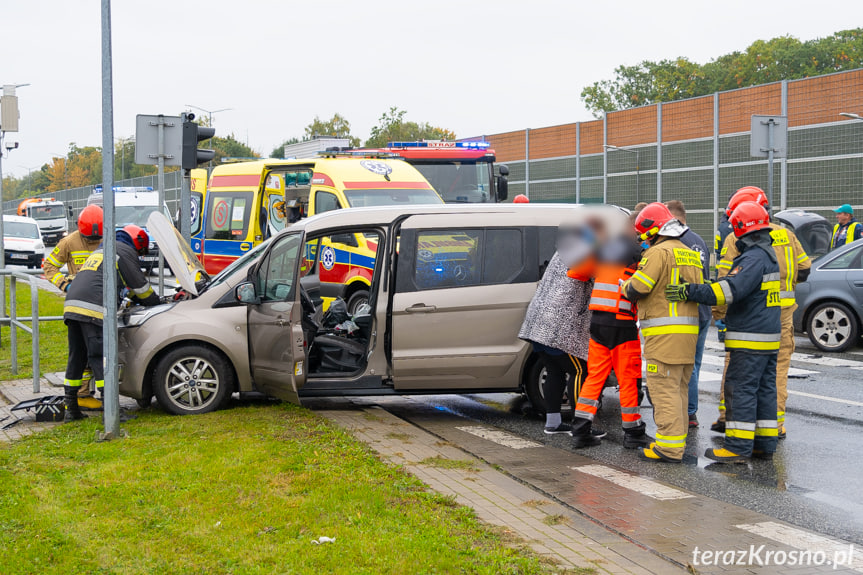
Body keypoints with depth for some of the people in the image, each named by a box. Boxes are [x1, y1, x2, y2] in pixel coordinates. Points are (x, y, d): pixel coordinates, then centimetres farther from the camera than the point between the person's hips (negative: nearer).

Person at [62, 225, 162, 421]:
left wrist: (133, 301, 40)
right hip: (92, 309, -8)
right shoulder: (125, 251, 7)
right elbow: (141, 287, 8)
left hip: (72, 305, 8)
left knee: (76, 357, 12)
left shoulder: (100, 251, 35)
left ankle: (71, 409, 14)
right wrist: (158, 303, 23)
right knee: (99, 357, -10)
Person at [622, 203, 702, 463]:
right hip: (688, 331, 9)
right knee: (679, 388, 14)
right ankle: (677, 441, 19)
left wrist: (626, 286, 6)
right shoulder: (690, 254, 19)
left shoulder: (659, 252, -11)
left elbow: (638, 288, -15)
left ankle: (669, 446, -8)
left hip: (665, 333, -9)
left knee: (664, 389, -7)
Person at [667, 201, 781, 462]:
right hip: (769, 336, 10)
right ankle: (764, 444, 17)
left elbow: (731, 289, -29)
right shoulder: (767, 254, 15)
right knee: (764, 389, 12)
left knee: (740, 389, -6)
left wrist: (690, 292, -29)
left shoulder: (754, 258, -18)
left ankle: (738, 447, -5)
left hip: (750, 338, -10)